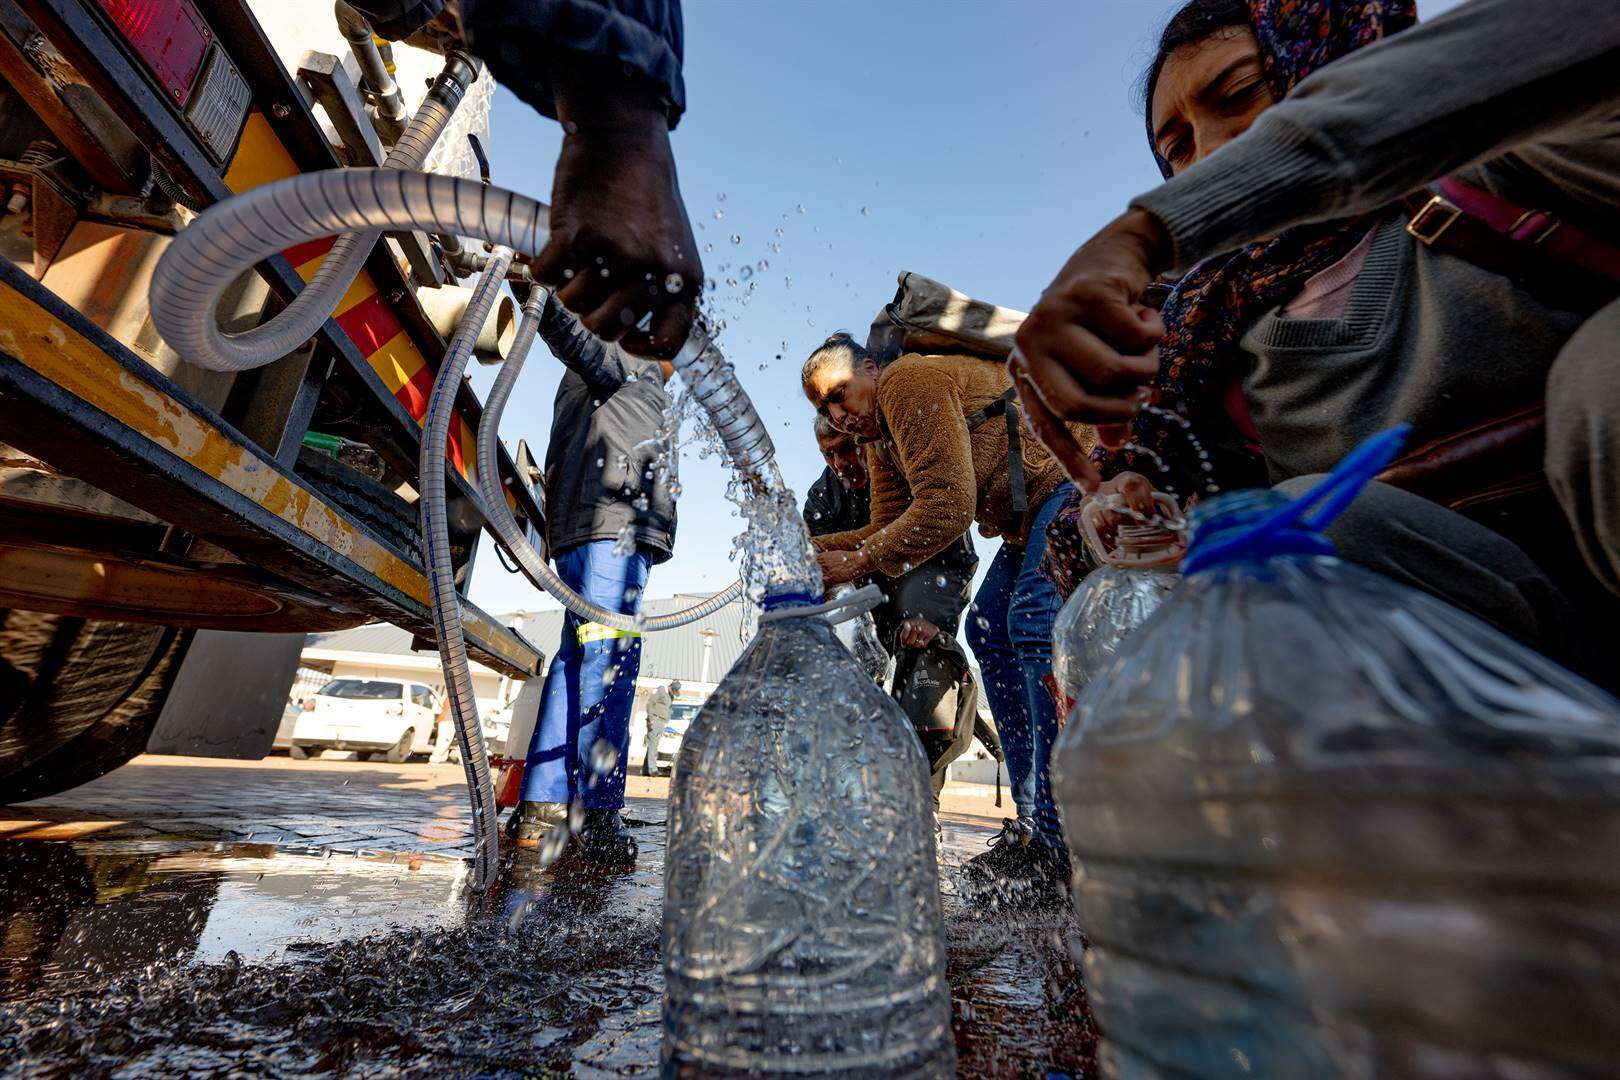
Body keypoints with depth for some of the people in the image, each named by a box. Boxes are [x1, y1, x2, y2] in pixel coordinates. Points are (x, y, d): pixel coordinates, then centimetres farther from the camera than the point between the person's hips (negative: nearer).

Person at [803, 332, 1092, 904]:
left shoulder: (908, 382, -18)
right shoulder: (880, 439, 13)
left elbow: (947, 508, -26)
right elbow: (887, 527, 6)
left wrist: (856, 562, -21)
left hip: (1073, 476, -10)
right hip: (1028, 516, 11)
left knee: (1035, 624, -24)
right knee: (989, 633, 6)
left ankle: (1065, 846, -17)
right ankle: (1032, 827, 11)